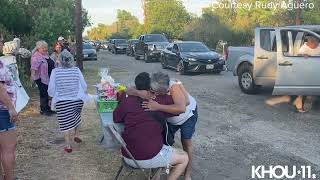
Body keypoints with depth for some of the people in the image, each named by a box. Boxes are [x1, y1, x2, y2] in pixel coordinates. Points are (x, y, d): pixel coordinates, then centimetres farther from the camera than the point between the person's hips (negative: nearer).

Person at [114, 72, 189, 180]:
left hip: (128, 157, 5)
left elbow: (116, 118, 11)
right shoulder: (160, 100, -8)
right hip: (149, 158, -5)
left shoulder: (127, 101, -2)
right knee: (184, 158, 16)